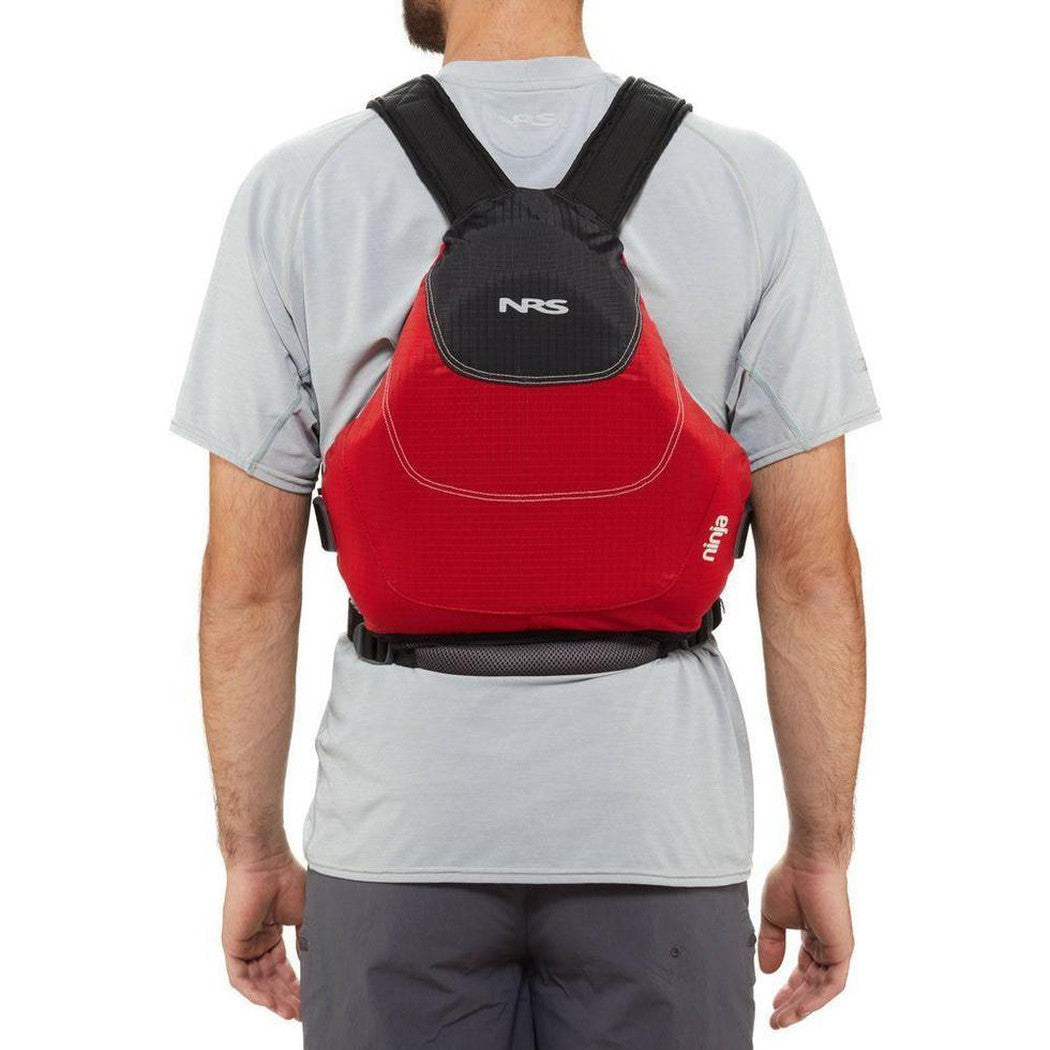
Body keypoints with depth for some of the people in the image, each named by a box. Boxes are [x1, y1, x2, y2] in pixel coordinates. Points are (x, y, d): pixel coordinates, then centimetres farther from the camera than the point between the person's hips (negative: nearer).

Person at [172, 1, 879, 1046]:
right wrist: (821, 852, 5)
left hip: (396, 839, 0)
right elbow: (812, 566, -6)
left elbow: (248, 578, -4)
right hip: (661, 839, 0)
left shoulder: (296, 192, -6)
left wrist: (254, 850, 8)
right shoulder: (753, 186, -6)